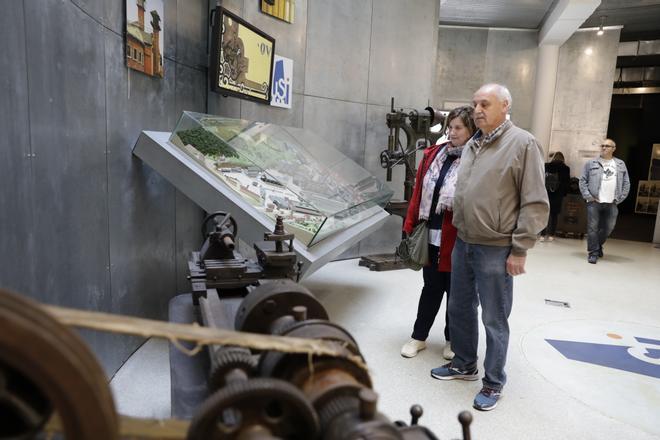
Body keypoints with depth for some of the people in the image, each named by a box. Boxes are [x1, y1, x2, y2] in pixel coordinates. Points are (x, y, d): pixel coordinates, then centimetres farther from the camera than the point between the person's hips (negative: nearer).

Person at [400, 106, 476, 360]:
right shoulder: (433, 155, 5)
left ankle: (453, 340, 33)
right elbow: (418, 192, 7)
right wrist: (411, 226, 6)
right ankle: (419, 337, 30)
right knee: (431, 287, 17)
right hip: (430, 235, 4)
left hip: (457, 238, -4)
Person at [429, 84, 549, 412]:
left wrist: (519, 250, -14)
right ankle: (464, 364, 37)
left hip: (496, 250, -7)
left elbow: (535, 204, -12)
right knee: (460, 309, 17)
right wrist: (458, 233, 16)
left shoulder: (523, 144, -9)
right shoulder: (471, 145, 12)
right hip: (462, 244, 7)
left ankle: (493, 382, 23)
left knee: (494, 319, 6)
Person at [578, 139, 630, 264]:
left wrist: (619, 199, 2)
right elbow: (583, 181, 2)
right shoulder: (591, 163, 5)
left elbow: (626, 183, 12)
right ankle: (593, 253, 2)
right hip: (594, 202, -2)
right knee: (593, 228, -4)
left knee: (608, 228, 9)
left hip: (611, 203, 3)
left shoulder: (621, 164, 12)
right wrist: (588, 196, -8)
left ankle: (598, 245, 34)